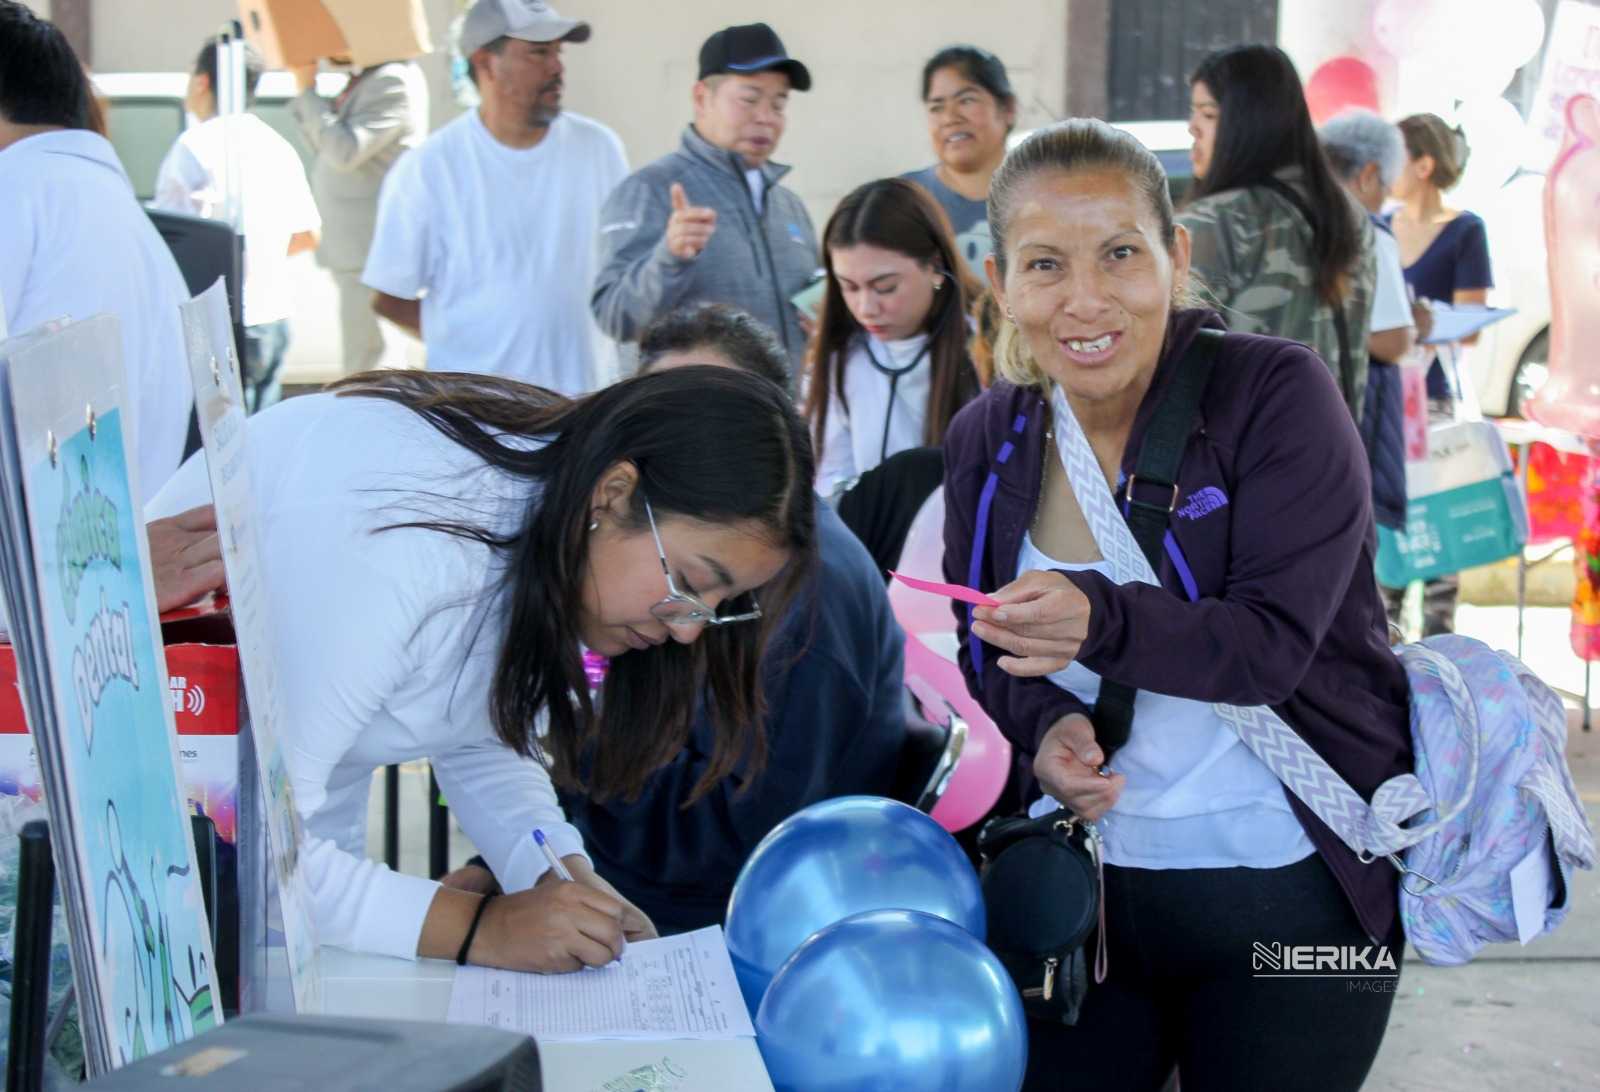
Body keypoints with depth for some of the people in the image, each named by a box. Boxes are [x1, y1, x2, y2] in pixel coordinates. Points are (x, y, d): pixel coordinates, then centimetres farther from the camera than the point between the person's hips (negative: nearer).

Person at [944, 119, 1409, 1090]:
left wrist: (1100, 622, -39)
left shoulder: (1275, 394, -13)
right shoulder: (988, 442, 2)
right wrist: (1047, 726, -14)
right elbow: (990, 656, 9)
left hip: (1284, 893, -4)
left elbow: (1275, 641, -21)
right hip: (1092, 888, 4)